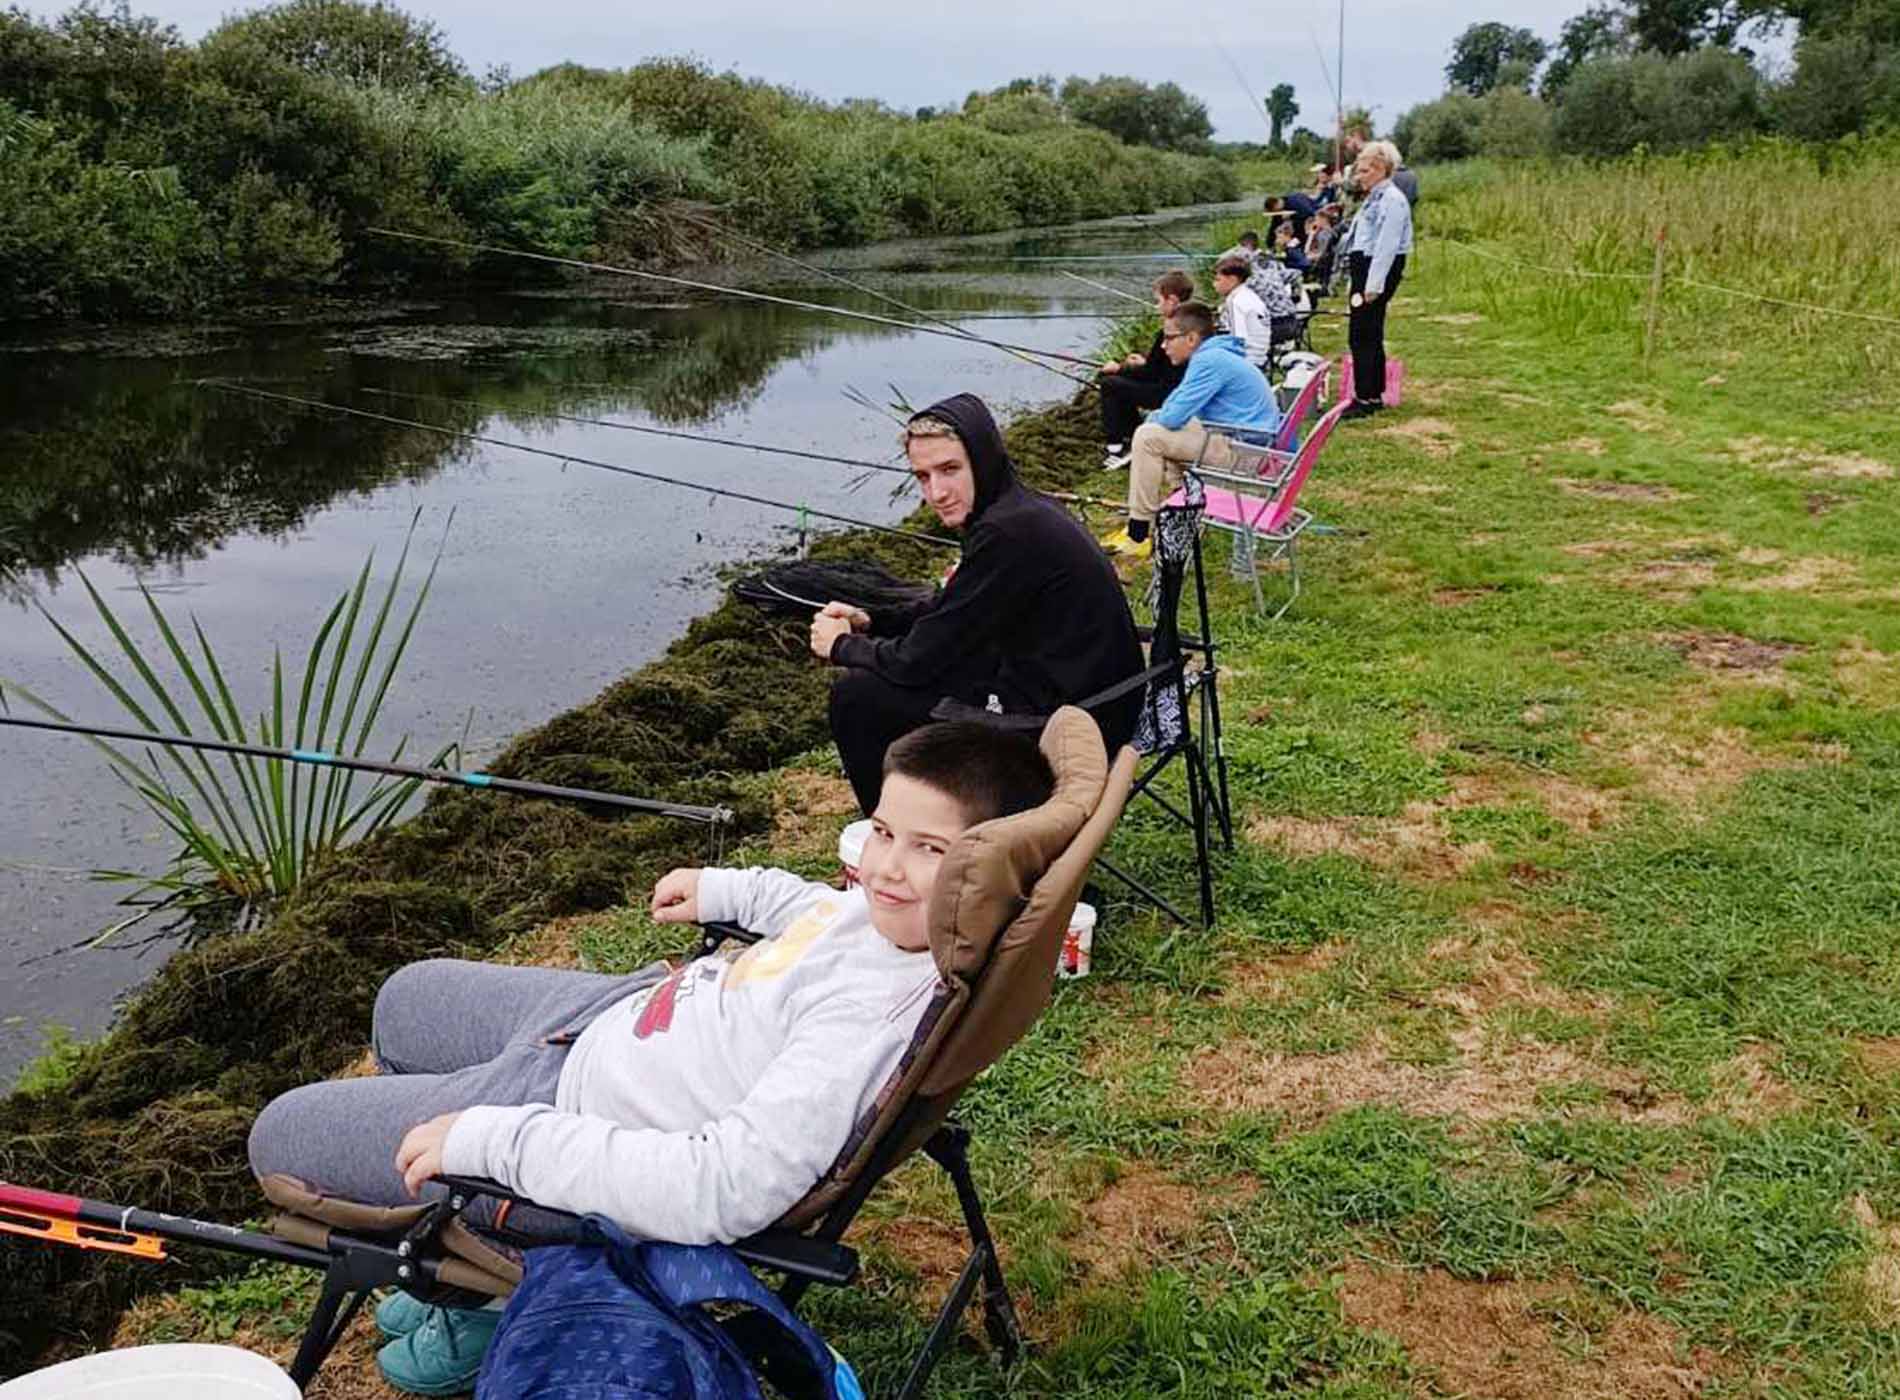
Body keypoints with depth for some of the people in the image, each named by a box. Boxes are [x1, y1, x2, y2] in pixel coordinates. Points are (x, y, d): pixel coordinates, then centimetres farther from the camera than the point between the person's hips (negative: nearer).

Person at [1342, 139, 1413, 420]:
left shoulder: (1392, 200, -15)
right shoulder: (1374, 197, 17)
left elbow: (1386, 247, -20)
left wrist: (1373, 286, -23)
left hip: (1379, 271, -11)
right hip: (1364, 270, 11)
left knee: (1362, 336, -10)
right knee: (1370, 336, 14)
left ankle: (1364, 399, -7)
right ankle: (1375, 395, 22)